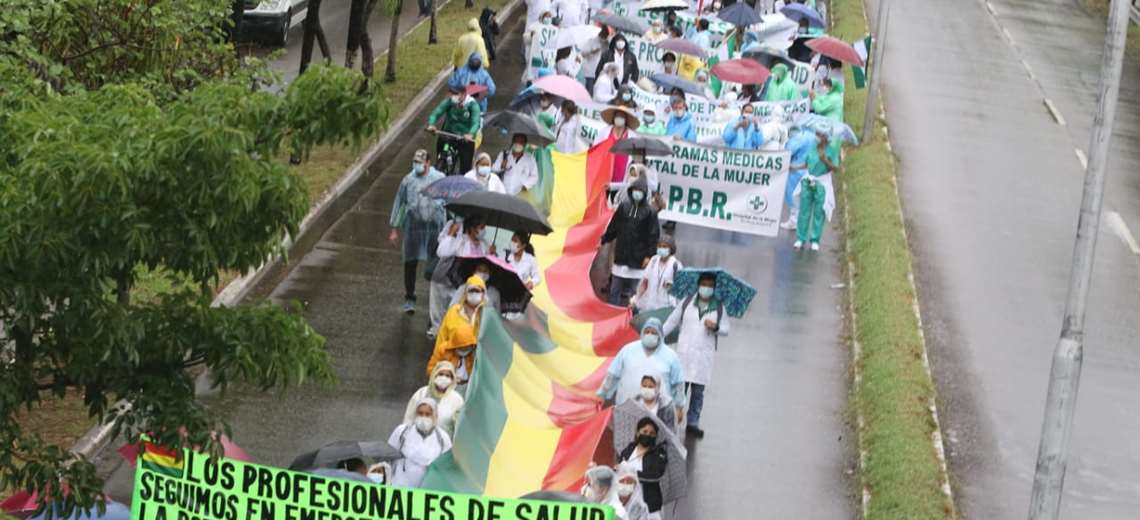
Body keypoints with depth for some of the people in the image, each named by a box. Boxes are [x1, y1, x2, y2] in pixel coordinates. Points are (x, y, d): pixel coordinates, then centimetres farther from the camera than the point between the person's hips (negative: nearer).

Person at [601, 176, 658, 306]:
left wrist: (649, 255, -12)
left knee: (633, 291, 0)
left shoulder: (649, 212, -5)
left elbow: (653, 235, -7)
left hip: (638, 258, -3)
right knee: (615, 290, 7)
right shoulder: (623, 207, 5)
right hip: (621, 256, 3)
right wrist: (603, 240, 10)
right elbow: (613, 227, 12)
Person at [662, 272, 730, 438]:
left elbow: (725, 330, 6)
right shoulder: (687, 303, 5)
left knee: (698, 390, 2)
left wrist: (715, 327, -15)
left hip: (704, 354, 1)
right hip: (684, 351, -1)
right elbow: (672, 322, 9)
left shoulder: (719, 307, 6)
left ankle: (693, 422, 8)